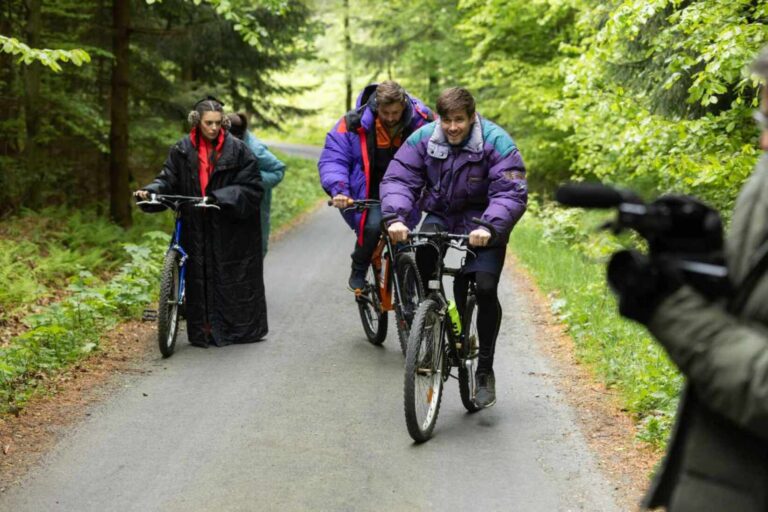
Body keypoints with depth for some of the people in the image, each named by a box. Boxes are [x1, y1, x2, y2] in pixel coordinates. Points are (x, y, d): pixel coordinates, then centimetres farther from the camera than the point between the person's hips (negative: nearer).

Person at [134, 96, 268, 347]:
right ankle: (204, 331, 10)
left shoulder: (237, 150, -3)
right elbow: (168, 179, 6)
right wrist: (150, 191, -15)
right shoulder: (183, 150, 4)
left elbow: (251, 187, -6)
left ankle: (243, 327, 16)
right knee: (201, 278, 2)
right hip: (196, 228, 2)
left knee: (234, 278, 4)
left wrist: (221, 197, -19)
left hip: (230, 228, -2)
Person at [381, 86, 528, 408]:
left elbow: (511, 193, -26)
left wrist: (489, 226, -43)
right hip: (441, 215, 3)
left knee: (485, 288, -16)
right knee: (423, 251, -27)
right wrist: (396, 217, -33)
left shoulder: (496, 143, -18)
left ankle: (485, 370, 1)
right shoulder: (424, 139, -9)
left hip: (482, 224, -3)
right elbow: (398, 180, -14)